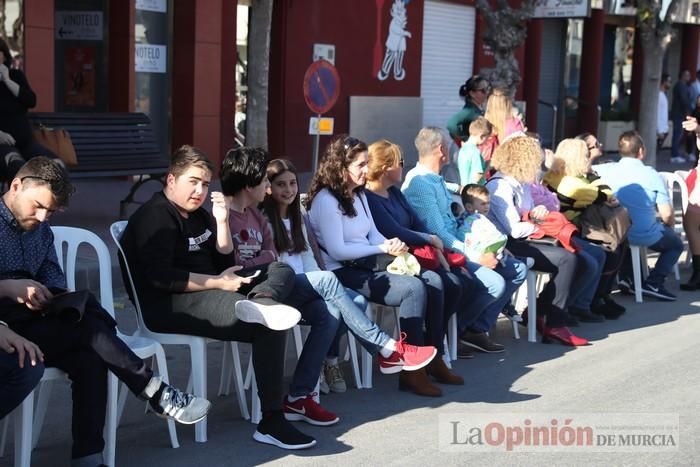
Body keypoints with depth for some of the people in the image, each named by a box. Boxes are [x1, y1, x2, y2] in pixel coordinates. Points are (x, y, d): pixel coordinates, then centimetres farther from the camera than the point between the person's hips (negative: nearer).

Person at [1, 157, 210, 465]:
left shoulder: (41, 230, 16)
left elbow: (55, 281, 14)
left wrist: (53, 300, -10)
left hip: (35, 322, 6)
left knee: (89, 357, -25)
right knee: (88, 326, -25)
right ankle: (156, 395, -15)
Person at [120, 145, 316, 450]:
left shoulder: (198, 215, 19)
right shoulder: (155, 217, -9)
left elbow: (225, 263, 17)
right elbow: (160, 277, -21)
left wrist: (221, 222, 3)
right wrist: (219, 283, -17)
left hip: (207, 293, 10)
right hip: (169, 305, -10)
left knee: (282, 271, 5)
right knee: (268, 327, -25)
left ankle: (260, 302, -32)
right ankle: (271, 423, -25)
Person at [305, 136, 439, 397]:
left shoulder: (358, 195, 18)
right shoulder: (326, 200, -10)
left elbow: (373, 234, 15)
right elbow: (337, 251, -16)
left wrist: (393, 246, -8)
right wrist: (383, 249, -14)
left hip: (366, 267, 8)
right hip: (342, 275, -8)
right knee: (414, 289, -24)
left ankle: (432, 357, -15)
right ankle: (411, 371, -19)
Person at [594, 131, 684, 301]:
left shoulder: (607, 170, -6)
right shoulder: (652, 175, -12)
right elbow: (667, 215, -12)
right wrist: (670, 224, 10)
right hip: (645, 236, -4)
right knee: (676, 243, 25)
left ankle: (626, 276, 27)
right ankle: (653, 283, 6)